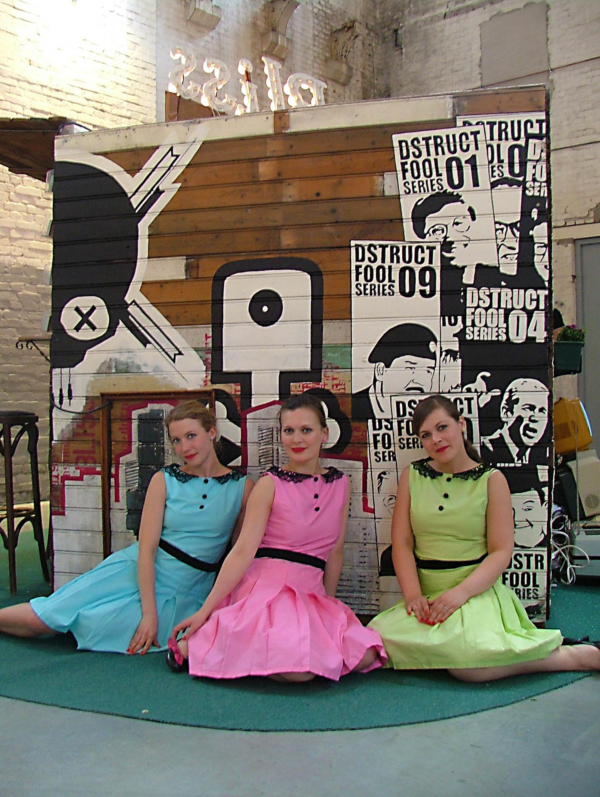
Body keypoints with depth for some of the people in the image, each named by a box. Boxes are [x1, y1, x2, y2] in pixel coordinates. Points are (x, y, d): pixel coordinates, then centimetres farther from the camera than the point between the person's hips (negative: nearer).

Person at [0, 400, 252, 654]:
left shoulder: (242, 487, -3)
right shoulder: (164, 480, -4)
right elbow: (146, 548, -10)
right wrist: (149, 613, -18)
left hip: (184, 595, 0)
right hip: (136, 573, 0)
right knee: (38, 618, -7)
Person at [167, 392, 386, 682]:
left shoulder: (340, 484, 11)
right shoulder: (271, 484, -3)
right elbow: (243, 551, -7)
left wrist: (329, 602, 17)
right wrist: (205, 610, -12)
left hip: (311, 594, 6)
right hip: (267, 588, -6)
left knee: (365, 656, -16)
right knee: (300, 669, -29)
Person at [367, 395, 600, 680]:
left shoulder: (491, 479, 2)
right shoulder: (412, 476, 9)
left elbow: (501, 552, -4)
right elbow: (402, 544, 5)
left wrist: (461, 592, -18)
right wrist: (412, 594, -11)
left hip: (477, 591, -4)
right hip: (426, 596, 4)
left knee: (468, 665, -33)